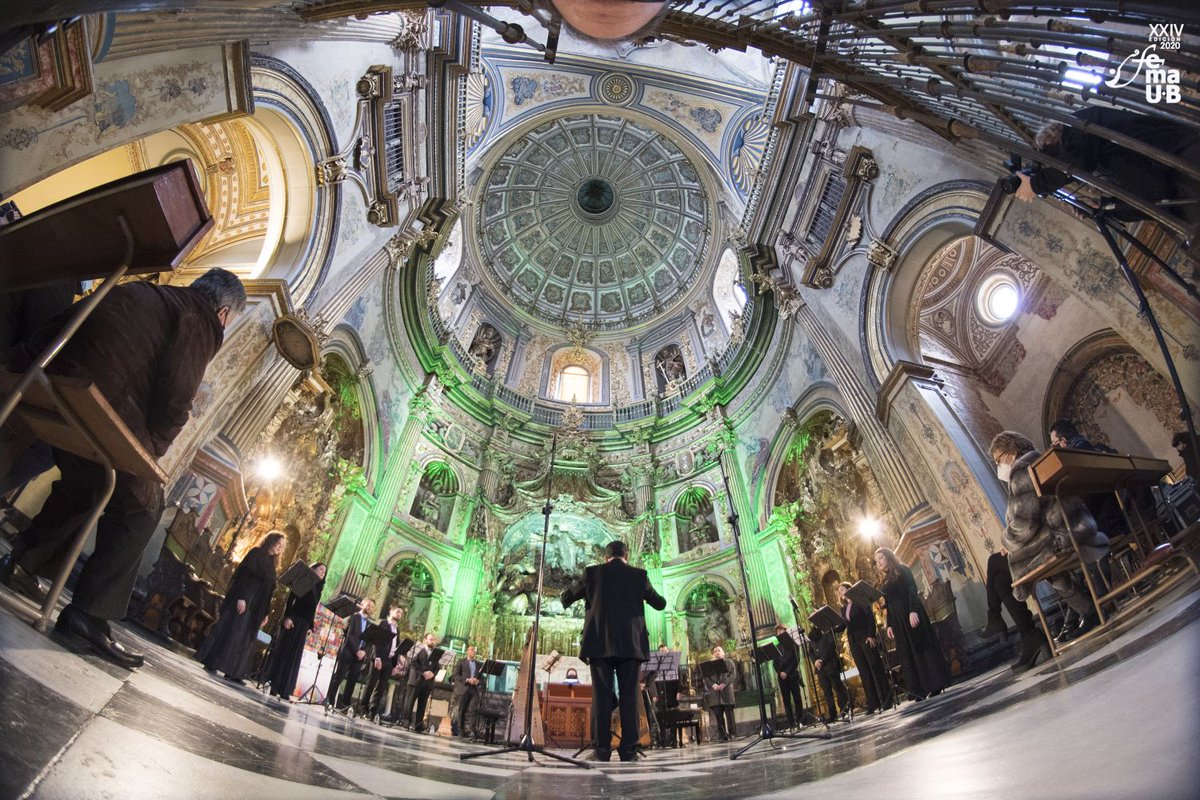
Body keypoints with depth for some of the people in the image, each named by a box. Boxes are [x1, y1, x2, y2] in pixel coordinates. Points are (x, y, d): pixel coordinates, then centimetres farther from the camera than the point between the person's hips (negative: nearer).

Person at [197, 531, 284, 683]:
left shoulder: (271, 564, 17)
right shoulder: (256, 553, -2)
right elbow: (244, 574, -13)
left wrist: (266, 613, 13)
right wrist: (241, 597, -24)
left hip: (255, 607, 7)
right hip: (242, 601, -7)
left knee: (243, 638, 4)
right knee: (228, 630, -4)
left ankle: (231, 672, 6)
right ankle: (211, 663, 5)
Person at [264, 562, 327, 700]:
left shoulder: (318, 589, 17)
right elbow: (290, 598, -9)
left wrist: (310, 627, 8)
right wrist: (287, 616, -20)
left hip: (304, 625, 6)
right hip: (294, 620, -6)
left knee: (294, 656, 3)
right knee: (283, 651, -4)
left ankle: (284, 690, 3)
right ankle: (274, 686, 1)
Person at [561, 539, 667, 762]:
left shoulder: (593, 572, 5)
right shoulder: (639, 575, 6)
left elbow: (566, 598, 14)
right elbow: (660, 604, 16)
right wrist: (649, 594, 35)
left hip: (600, 644, 0)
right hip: (630, 645, 1)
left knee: (601, 697, 1)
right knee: (629, 697, 3)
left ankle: (602, 750, -4)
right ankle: (628, 750, -1)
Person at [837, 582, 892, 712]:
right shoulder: (844, 608, 18)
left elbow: (870, 617, -8)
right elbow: (843, 626, 15)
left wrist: (871, 635, -17)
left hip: (866, 638, -6)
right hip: (854, 642, 6)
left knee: (876, 667, -4)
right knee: (864, 672, 3)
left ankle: (886, 700, 0)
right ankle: (873, 704, 3)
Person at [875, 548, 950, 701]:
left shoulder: (902, 570, 0)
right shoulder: (884, 582, 18)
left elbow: (912, 590, -12)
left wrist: (913, 610, -24)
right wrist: (889, 625, 9)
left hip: (910, 613, -7)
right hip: (898, 620, 7)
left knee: (921, 645, -6)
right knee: (908, 653, 4)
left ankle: (936, 685, -1)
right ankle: (920, 688, 5)